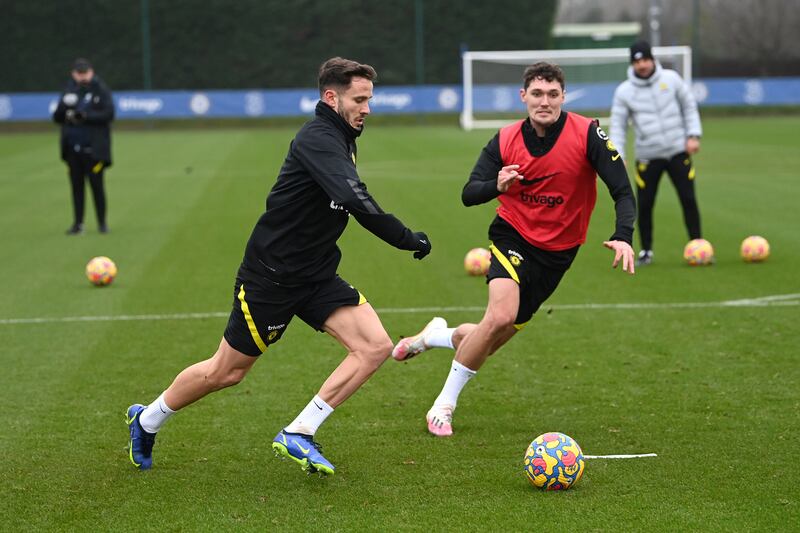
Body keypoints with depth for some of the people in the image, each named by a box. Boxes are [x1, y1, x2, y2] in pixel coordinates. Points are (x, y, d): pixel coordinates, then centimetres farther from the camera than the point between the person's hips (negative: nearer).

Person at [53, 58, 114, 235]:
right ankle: (78, 223, 11)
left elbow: (109, 114, -11)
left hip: (94, 149, -4)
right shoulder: (69, 91, 11)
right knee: (77, 185, 7)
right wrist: (64, 110, -12)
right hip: (73, 148, 4)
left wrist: (86, 116, -20)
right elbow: (56, 117, 10)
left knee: (97, 184, -1)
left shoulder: (101, 90, -1)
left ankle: (102, 222, 7)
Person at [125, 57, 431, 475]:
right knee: (225, 372, 6)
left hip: (316, 276, 8)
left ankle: (297, 435, -5)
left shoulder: (338, 140, 8)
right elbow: (357, 202, -36)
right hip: (270, 277, -8)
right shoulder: (316, 139, -22)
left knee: (375, 346, -10)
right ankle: (146, 421, 31)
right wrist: (408, 240, -32)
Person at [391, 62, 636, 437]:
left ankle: (435, 336, 40)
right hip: (512, 238, -1)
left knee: (489, 343, 4)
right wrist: (497, 185, -32)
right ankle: (444, 406, -8)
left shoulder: (586, 134, -14)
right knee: (501, 316, -28)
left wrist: (623, 237, -34)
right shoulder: (506, 140, -7)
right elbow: (468, 194, -9)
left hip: (556, 253, 1)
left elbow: (622, 192, -16)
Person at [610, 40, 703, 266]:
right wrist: (618, 156, -10)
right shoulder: (624, 91, -3)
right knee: (644, 205, -1)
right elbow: (618, 125, 0)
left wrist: (693, 135, -2)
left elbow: (689, 106, 7)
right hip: (647, 157, 0)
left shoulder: (670, 78, -1)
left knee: (689, 200, -2)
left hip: (678, 152, 0)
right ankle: (646, 251, 15)